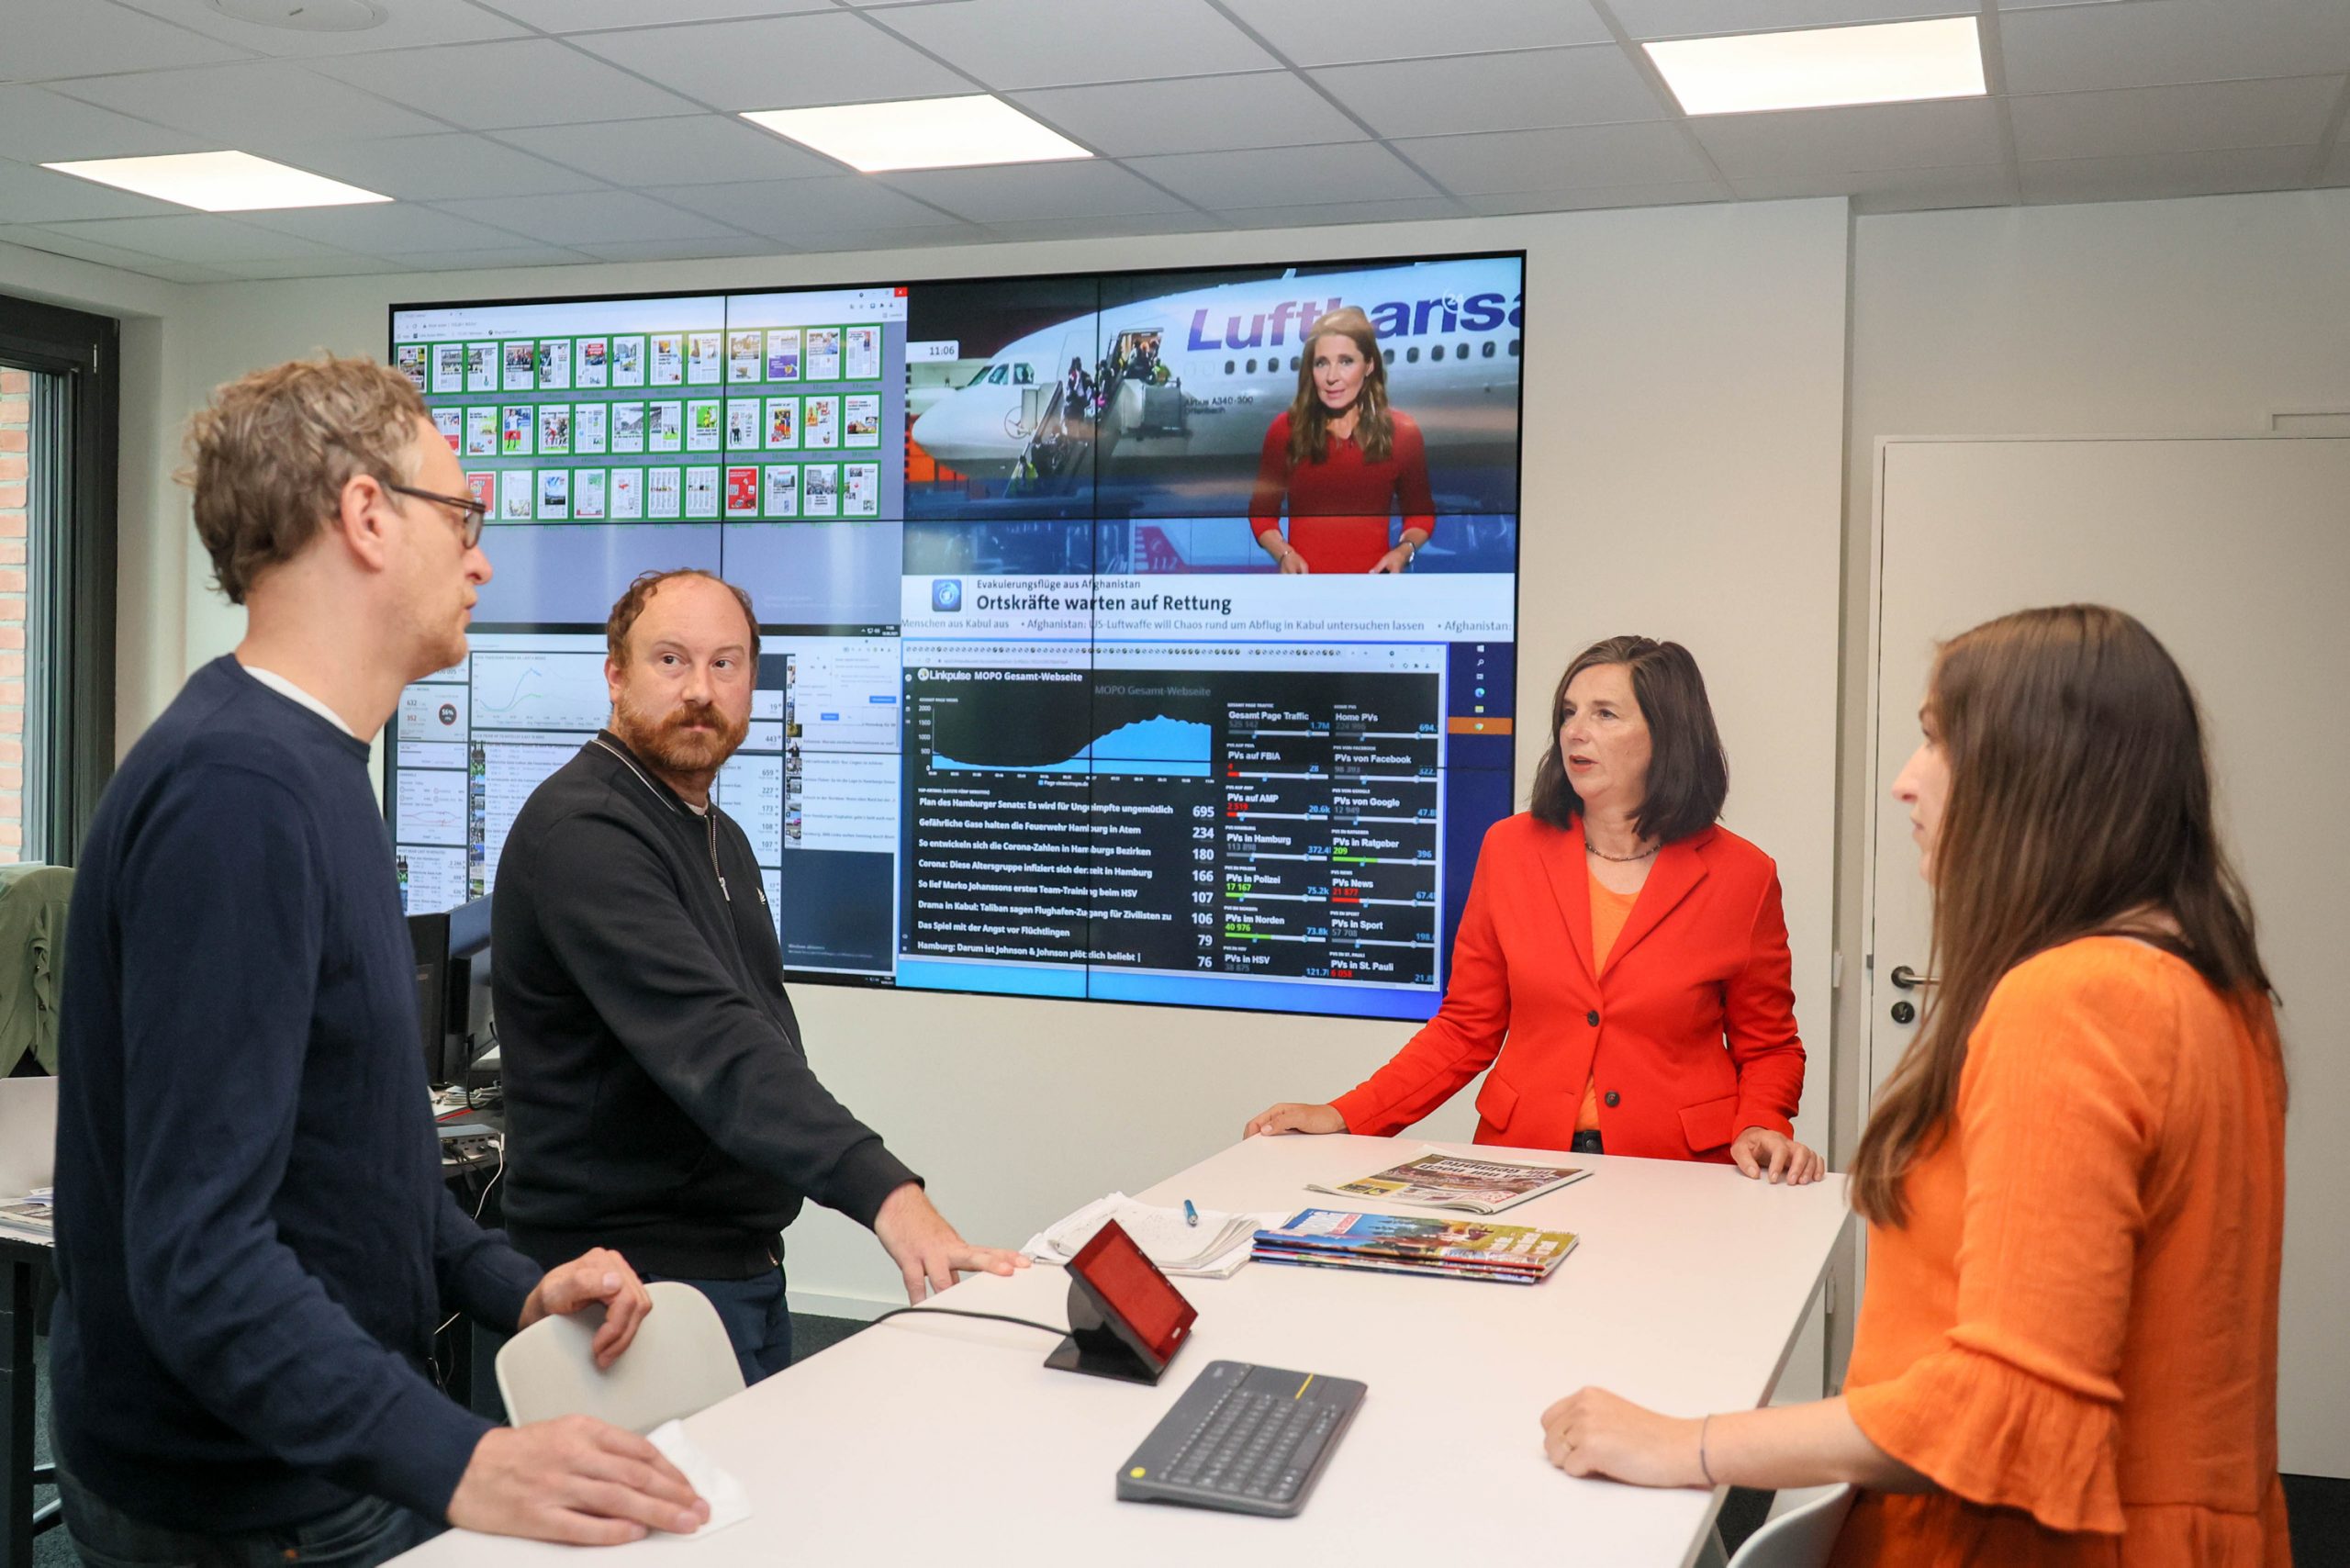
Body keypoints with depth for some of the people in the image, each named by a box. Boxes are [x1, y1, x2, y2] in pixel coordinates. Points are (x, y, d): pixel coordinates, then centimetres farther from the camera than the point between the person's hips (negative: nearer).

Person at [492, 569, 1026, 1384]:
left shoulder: (721, 838, 14)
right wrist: (883, 1191, -41)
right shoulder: (582, 828, -19)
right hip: (641, 1270, -9)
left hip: (747, 1259, 9)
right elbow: (709, 1040, -31)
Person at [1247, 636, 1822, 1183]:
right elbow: (1466, 1030, 9)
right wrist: (1343, 1117, -1)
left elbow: (1767, 1047, 10)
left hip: (1677, 1177, 0)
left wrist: (1760, 1128, -11)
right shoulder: (1510, 848, 6)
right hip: (1522, 1168, 0)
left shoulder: (1741, 876, 0)